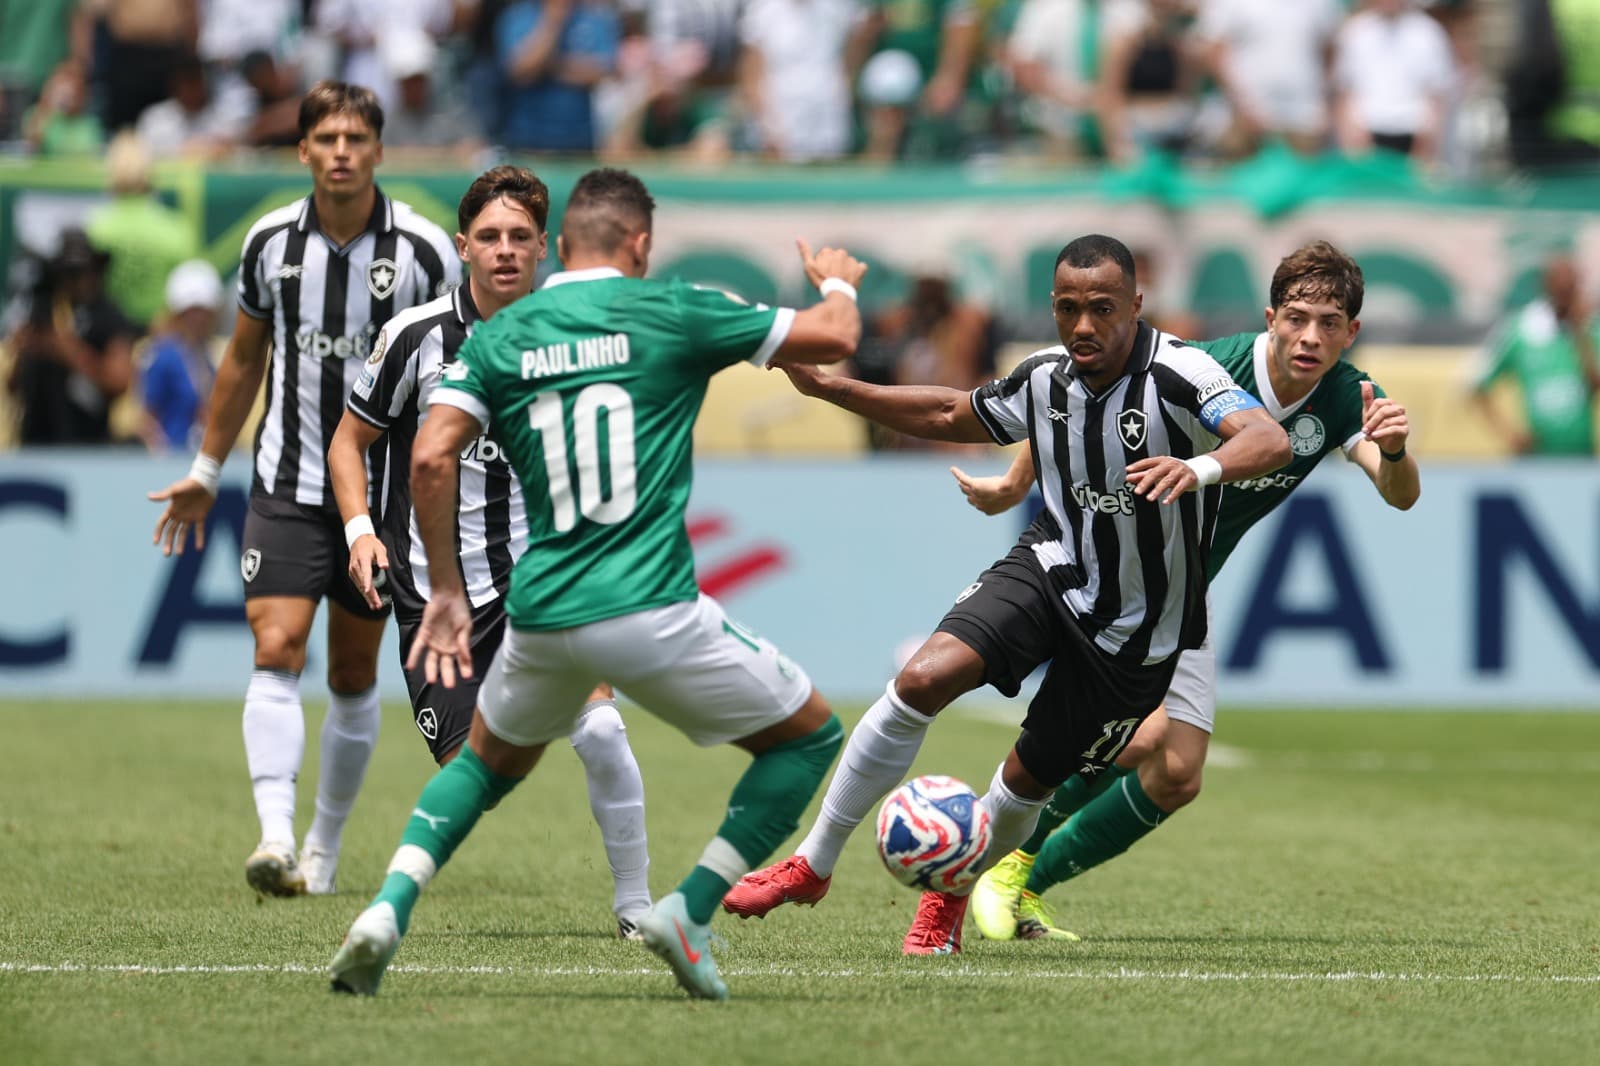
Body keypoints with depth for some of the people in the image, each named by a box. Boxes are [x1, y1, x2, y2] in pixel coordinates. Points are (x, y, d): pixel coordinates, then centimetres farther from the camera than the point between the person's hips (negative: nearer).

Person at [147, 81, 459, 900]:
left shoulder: (423, 251, -8)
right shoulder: (271, 242, -1)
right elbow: (244, 359, 14)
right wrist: (206, 472, 19)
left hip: (382, 491, -1)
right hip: (287, 486, 1)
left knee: (354, 676, 8)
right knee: (276, 649, -16)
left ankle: (326, 845, 22)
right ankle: (275, 835, -25)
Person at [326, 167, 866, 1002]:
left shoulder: (497, 338, 8)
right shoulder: (671, 313, -1)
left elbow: (430, 458, -4)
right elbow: (834, 339, 5)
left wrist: (445, 592, 5)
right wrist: (838, 283, 29)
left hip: (541, 614, 4)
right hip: (651, 611, -4)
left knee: (490, 758, 31)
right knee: (809, 737, 15)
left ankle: (388, 909, 9)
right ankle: (688, 913, 4)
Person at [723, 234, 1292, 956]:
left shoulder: (1178, 376, -23)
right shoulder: (1044, 379, -4)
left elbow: (1269, 441, -40)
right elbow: (953, 415, 16)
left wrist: (1200, 468, -62)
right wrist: (829, 389, 10)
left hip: (1135, 630, -3)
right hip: (1051, 570, 3)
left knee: (1031, 779, 6)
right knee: (925, 676, -20)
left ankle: (953, 890, 40)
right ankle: (813, 865, -9)